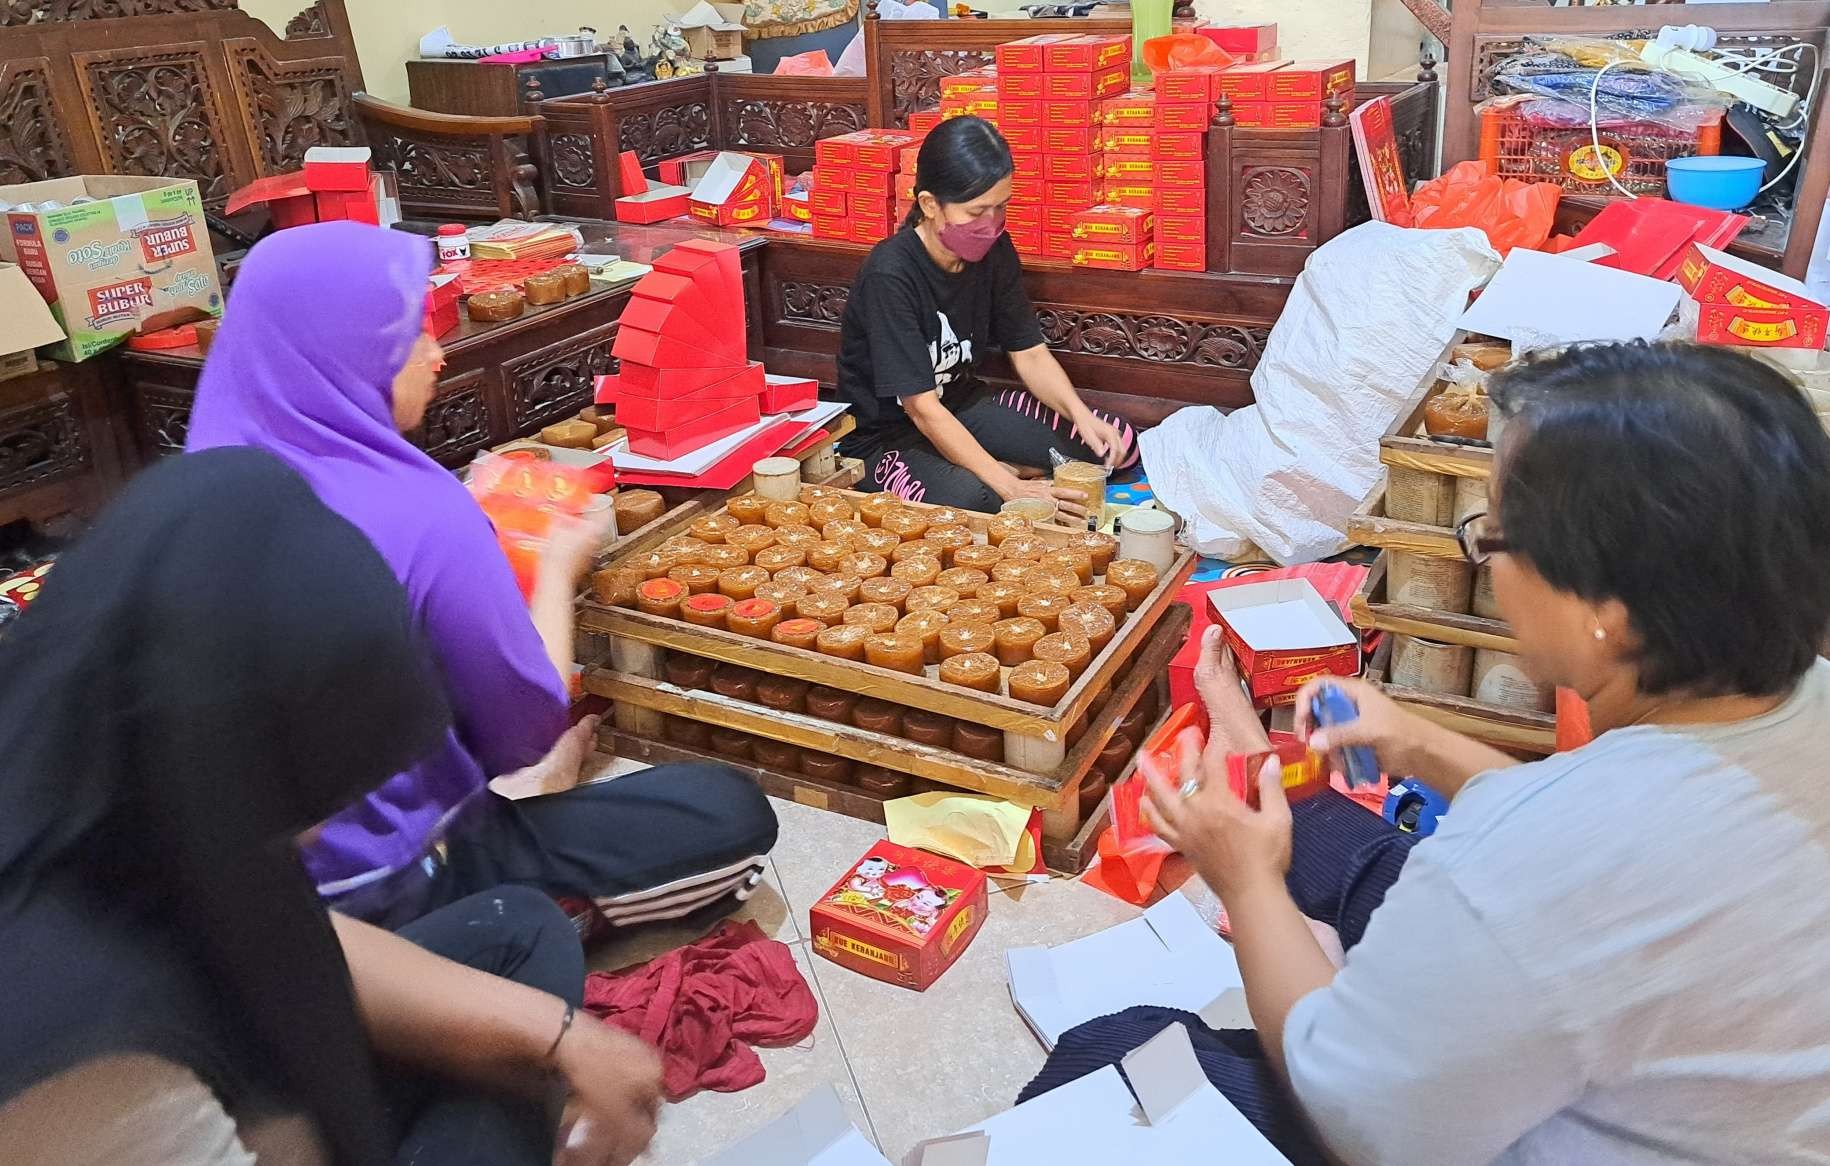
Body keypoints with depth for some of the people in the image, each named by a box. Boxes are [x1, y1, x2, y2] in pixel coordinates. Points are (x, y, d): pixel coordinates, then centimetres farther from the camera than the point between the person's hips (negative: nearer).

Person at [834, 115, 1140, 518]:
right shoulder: (890, 274, -27)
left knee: (1118, 443, -2)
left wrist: (1080, 414, -21)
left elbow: (1030, 353, 0)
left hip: (965, 404, 7)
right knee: (973, 499, -39)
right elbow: (921, 408, -29)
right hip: (889, 435, -6)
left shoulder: (993, 251, -7)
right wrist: (1012, 488, -36)